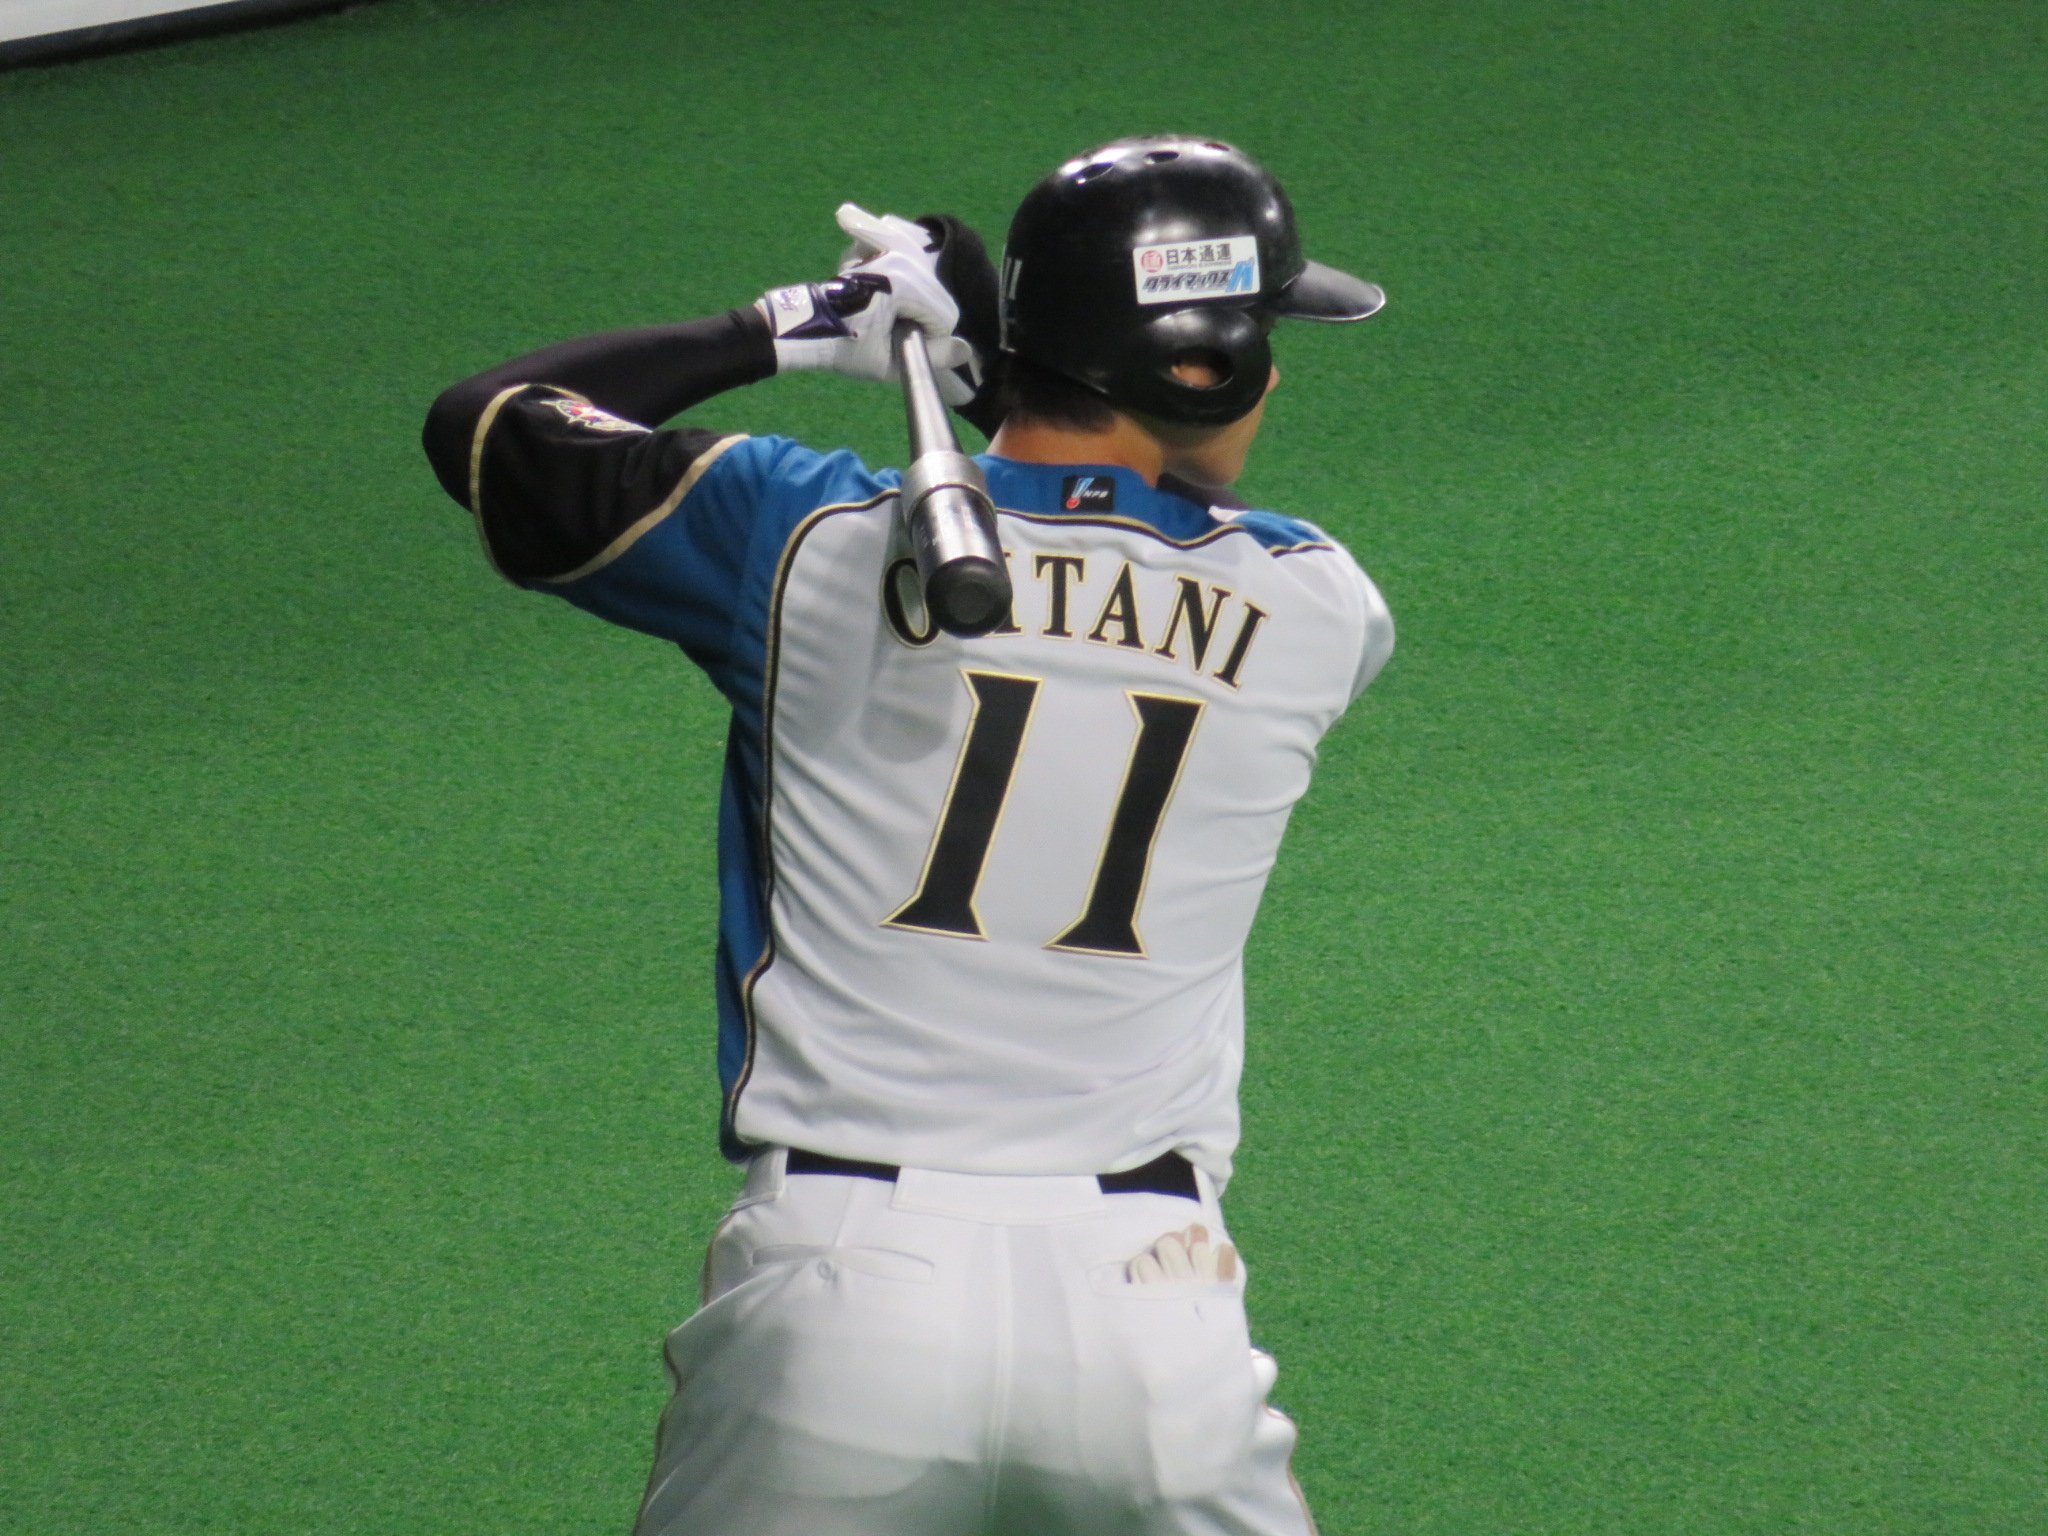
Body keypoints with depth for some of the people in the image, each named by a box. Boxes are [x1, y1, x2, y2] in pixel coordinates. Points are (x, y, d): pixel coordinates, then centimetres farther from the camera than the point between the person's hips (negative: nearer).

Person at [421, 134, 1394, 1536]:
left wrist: (789, 329, 19)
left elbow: (491, 426, 12)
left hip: (836, 1294, -1)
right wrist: (991, 360, 25)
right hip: (1149, 1313, 1)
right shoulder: (1319, 615, 3)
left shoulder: (818, 542, -1)